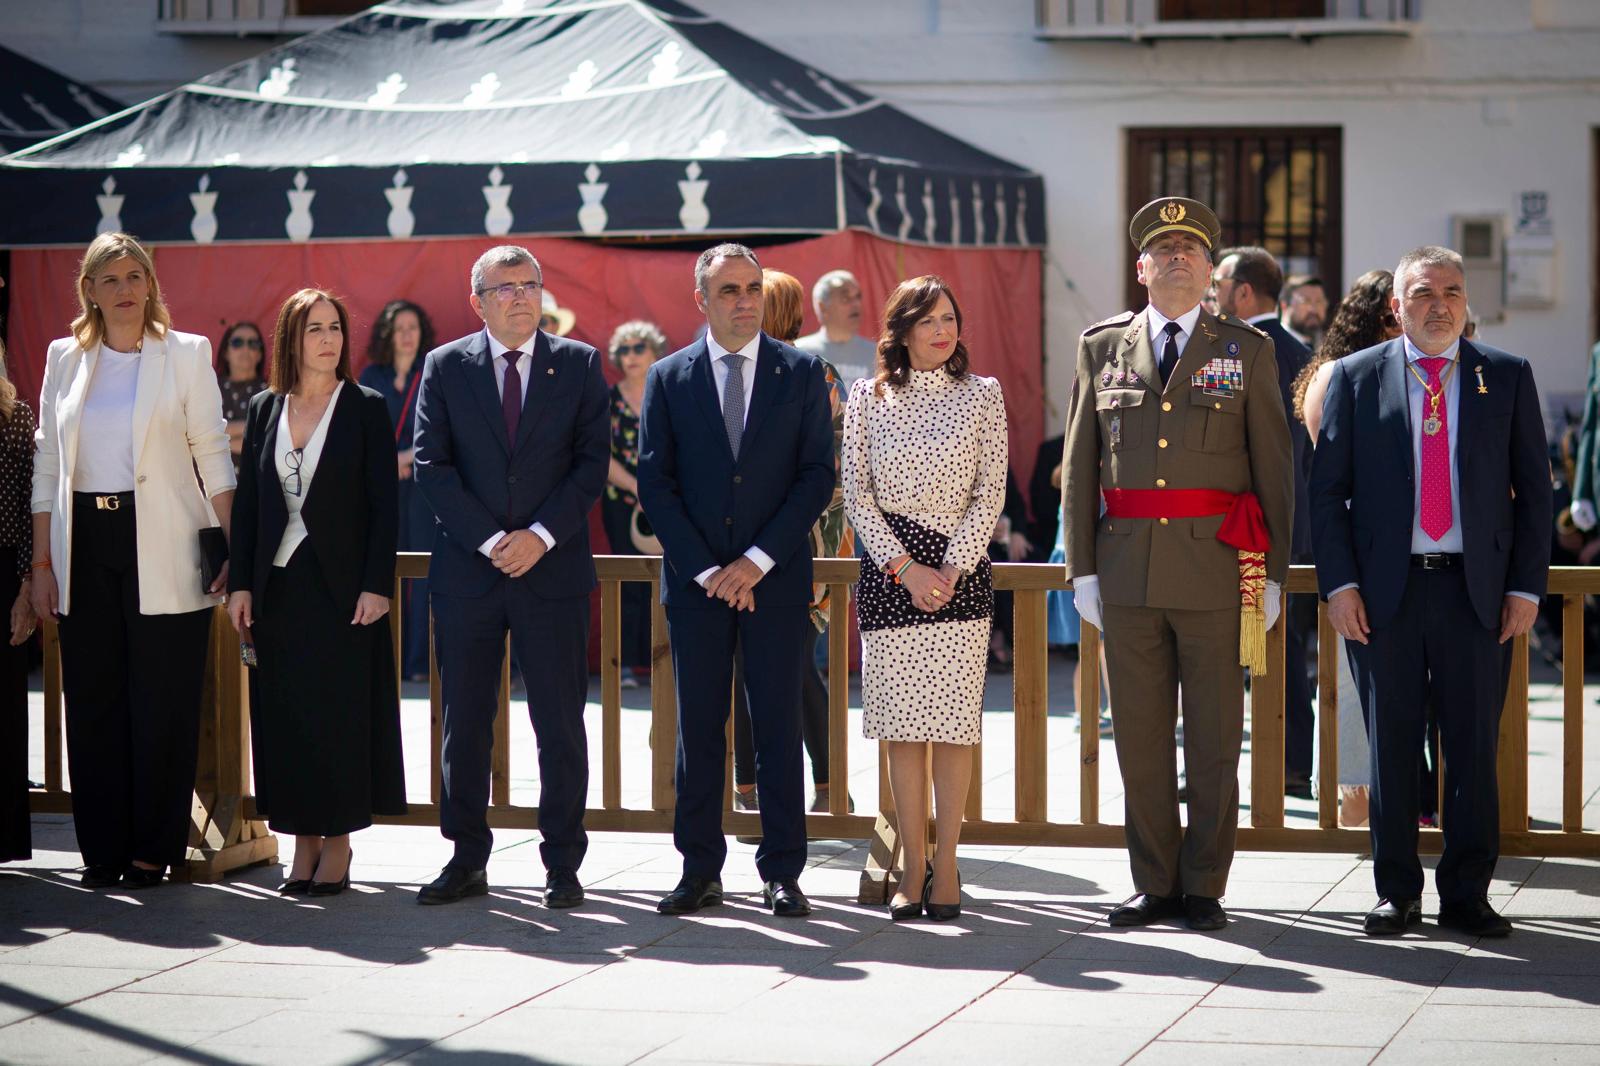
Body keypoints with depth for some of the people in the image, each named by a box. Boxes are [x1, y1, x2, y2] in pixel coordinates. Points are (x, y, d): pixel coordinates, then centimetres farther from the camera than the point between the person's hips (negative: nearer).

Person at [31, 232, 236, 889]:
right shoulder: (64, 358, 11)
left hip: (162, 552, -3)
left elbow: (214, 457, 2)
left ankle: (153, 849, 6)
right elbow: (46, 465, 11)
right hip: (86, 545, 3)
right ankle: (103, 850, 11)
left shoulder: (186, 354, 4)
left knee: (163, 704, -2)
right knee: (92, 702, 4)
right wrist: (41, 563, 6)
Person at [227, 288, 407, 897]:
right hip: (278, 585, 3)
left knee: (342, 715, -2)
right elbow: (246, 502, 9)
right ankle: (303, 843, 12)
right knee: (284, 717, 4)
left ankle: (337, 846, 6)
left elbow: (384, 504, -4)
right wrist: (240, 584, 2)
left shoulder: (366, 409, -1)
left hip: (341, 584, -3)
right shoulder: (265, 411, 9)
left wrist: (376, 585, -11)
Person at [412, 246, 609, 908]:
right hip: (467, 570, 1)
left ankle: (563, 865, 8)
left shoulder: (578, 364, 5)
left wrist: (540, 536, -12)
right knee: (464, 723, 6)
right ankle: (467, 860, 16)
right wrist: (489, 540, -11)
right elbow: (432, 465, -1)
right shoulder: (445, 367, 5)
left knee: (561, 723, 1)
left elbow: (593, 461, 0)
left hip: (553, 570, -1)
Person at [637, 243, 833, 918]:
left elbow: (818, 476, -1)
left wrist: (758, 560, -10)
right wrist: (706, 570, -8)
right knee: (698, 728, 4)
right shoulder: (669, 378, 6)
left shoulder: (802, 373, 4)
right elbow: (655, 484, 2)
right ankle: (700, 870, 10)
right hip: (695, 581, 1)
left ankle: (781, 873, 6)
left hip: (776, 579, -1)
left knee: (777, 724, 1)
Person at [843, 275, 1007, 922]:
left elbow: (990, 493, 2)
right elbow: (857, 494, 3)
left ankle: (945, 866, 5)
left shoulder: (982, 395, 6)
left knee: (953, 722, -2)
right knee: (903, 725, 1)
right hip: (888, 571, 1)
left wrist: (951, 568, -9)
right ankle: (914, 868, 6)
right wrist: (905, 568, -7)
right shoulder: (868, 399, 7)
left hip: (960, 571, -1)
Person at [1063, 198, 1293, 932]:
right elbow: (1081, 465, 11)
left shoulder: (1245, 350, 5)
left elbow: (1274, 466, 4)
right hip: (1128, 568, 2)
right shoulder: (1103, 347, 10)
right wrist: (1081, 567, 5)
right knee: (1139, 735, 5)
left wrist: (1272, 574, -2)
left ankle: (1204, 887, 10)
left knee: (1214, 739, 2)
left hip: (1216, 569, -2)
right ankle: (1154, 884, 14)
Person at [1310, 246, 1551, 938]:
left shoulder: (1507, 378, 7)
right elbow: (1327, 487, 5)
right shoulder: (1356, 377, 5)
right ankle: (1397, 893, 15)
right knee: (1390, 747, 4)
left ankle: (1467, 894, 14)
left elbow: (1533, 489, 7)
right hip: (1383, 593, 0)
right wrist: (1338, 583, -5)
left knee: (1475, 749, 3)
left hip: (1477, 591, 0)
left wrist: (1526, 587, -1)